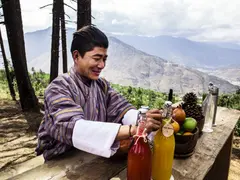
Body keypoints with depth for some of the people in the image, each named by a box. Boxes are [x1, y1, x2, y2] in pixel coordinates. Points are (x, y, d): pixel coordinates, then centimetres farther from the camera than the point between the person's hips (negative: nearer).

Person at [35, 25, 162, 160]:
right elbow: (74, 129, -34)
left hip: (92, 156, 5)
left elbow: (123, 110, -10)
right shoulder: (58, 88, -18)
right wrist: (132, 130, -43)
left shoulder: (103, 85, 2)